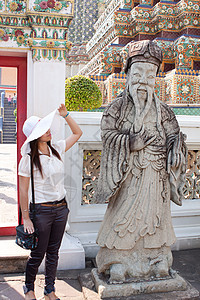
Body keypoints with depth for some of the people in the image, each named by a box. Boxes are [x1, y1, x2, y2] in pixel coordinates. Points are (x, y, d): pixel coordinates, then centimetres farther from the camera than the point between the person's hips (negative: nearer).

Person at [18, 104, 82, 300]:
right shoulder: (28, 159, -13)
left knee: (53, 252, 15)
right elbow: (23, 190, -11)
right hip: (41, 210, -5)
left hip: (61, 208, 5)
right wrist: (26, 218, -11)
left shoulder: (57, 149, 1)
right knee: (38, 253, 8)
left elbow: (77, 133, 14)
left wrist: (65, 115, 3)